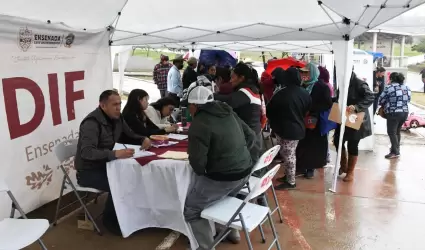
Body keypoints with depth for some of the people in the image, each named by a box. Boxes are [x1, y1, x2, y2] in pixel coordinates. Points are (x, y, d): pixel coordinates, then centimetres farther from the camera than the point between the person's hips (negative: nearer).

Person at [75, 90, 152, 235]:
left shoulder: (117, 118, 0)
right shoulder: (92, 123, -25)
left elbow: (129, 136, 16)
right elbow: (87, 152, -37)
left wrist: (143, 139, -6)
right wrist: (115, 154, -48)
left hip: (104, 165, 8)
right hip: (88, 171, -7)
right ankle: (110, 219, -2)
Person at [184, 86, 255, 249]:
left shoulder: (198, 124, -18)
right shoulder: (228, 112, 5)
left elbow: (197, 162, -20)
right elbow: (251, 136, 12)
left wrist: (201, 173, 1)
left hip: (222, 177, -8)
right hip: (245, 170, 8)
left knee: (191, 210, 9)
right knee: (224, 197, 35)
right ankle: (232, 232, 46)